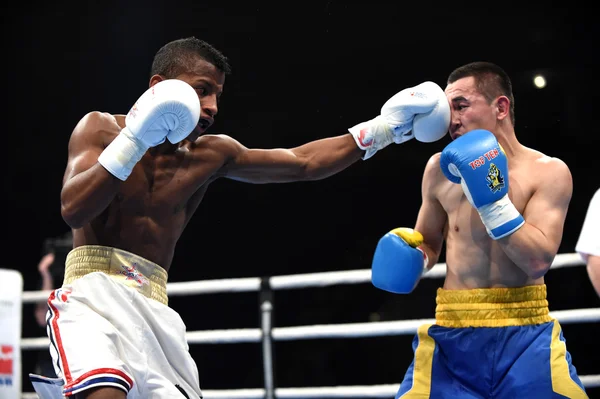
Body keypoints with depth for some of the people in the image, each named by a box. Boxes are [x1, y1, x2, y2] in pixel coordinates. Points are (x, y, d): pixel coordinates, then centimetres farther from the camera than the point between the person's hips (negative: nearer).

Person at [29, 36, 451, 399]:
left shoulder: (211, 156, 14)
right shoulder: (100, 128, 0)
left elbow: (303, 163, 18)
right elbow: (73, 210, -14)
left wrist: (384, 127, 14)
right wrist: (134, 141, -21)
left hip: (153, 307, 6)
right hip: (94, 294, -6)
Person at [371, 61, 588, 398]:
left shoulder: (549, 172, -3)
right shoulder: (440, 169, 5)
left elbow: (539, 260, -13)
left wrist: (493, 201, -18)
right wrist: (410, 258, -4)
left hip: (526, 335, -2)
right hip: (453, 335, 2)